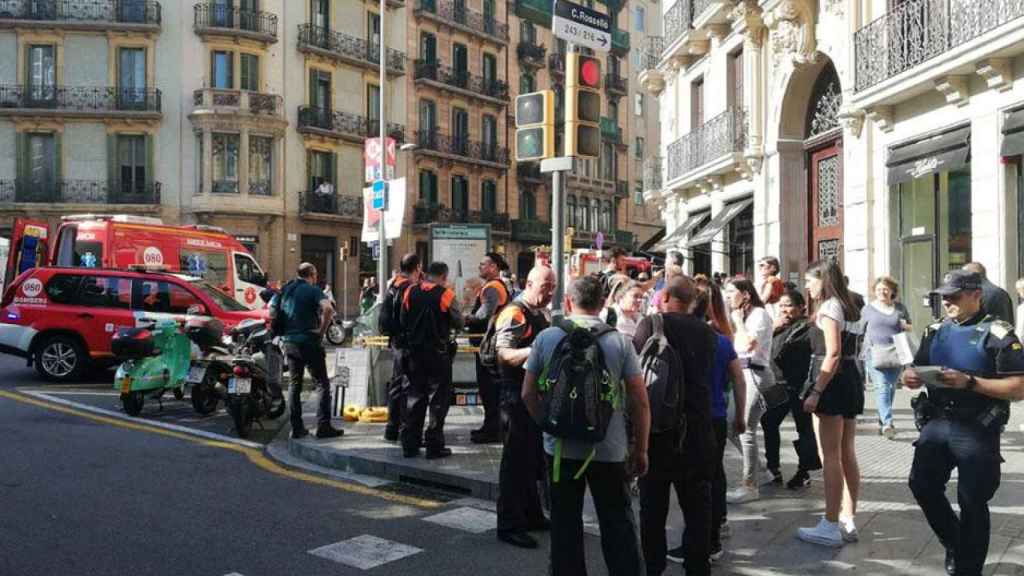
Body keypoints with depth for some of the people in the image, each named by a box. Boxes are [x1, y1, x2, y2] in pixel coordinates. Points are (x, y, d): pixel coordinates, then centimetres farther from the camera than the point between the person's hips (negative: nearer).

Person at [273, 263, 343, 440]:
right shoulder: (313, 290, -8)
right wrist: (322, 330, -14)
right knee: (322, 384, 2)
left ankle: (296, 428, 13)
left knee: (294, 385, 14)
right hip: (309, 342, -6)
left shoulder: (285, 290, 11)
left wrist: (283, 330, 17)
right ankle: (323, 427, -3)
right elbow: (328, 308, -25)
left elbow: (272, 313, 12)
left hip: (289, 343, 6)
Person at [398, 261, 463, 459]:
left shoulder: (410, 292, 2)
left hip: (414, 351, 4)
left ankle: (410, 444, 15)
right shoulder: (446, 294, -10)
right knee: (439, 397, 4)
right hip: (438, 352, -4)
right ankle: (434, 445, 5)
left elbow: (403, 321, 7)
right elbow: (458, 323, -6)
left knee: (414, 396, 12)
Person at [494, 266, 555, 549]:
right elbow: (504, 354, -27)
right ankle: (510, 525, 7)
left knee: (534, 459, 19)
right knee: (516, 460, -2)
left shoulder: (541, 314, 15)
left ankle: (532, 515, 33)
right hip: (518, 396, -10)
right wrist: (535, 350, -38)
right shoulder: (514, 314, -15)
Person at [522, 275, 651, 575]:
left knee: (565, 525, 12)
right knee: (618, 525, 11)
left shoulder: (546, 338, -3)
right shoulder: (619, 341, -5)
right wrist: (641, 450, 5)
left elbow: (528, 394, 2)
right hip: (609, 450, 0)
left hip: (560, 447, 1)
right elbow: (640, 401, -4)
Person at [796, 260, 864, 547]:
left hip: (832, 383, -10)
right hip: (851, 380, 10)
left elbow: (832, 354, -21)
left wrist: (816, 392, -22)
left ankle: (831, 527, 0)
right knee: (847, 455, 12)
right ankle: (847, 521, 19)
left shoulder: (828, 308, -13)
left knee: (830, 457, -5)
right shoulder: (848, 307, 15)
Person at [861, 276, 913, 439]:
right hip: (874, 354, -3)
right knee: (881, 386, -15)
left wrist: (905, 326, -4)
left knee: (891, 388, 9)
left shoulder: (899, 308, 11)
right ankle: (887, 423, -21)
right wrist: (865, 350, -3)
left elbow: (910, 327, 20)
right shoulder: (868, 309, 7)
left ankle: (882, 422, 25)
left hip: (895, 354, 3)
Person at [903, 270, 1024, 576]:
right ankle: (955, 543, 31)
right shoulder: (936, 331, 11)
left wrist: (970, 382, -25)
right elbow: (916, 370, 16)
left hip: (977, 431, -6)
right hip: (936, 423, 6)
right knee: (922, 485, 8)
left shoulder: (997, 334, -8)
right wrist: (910, 376, -8)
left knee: (972, 503, 2)